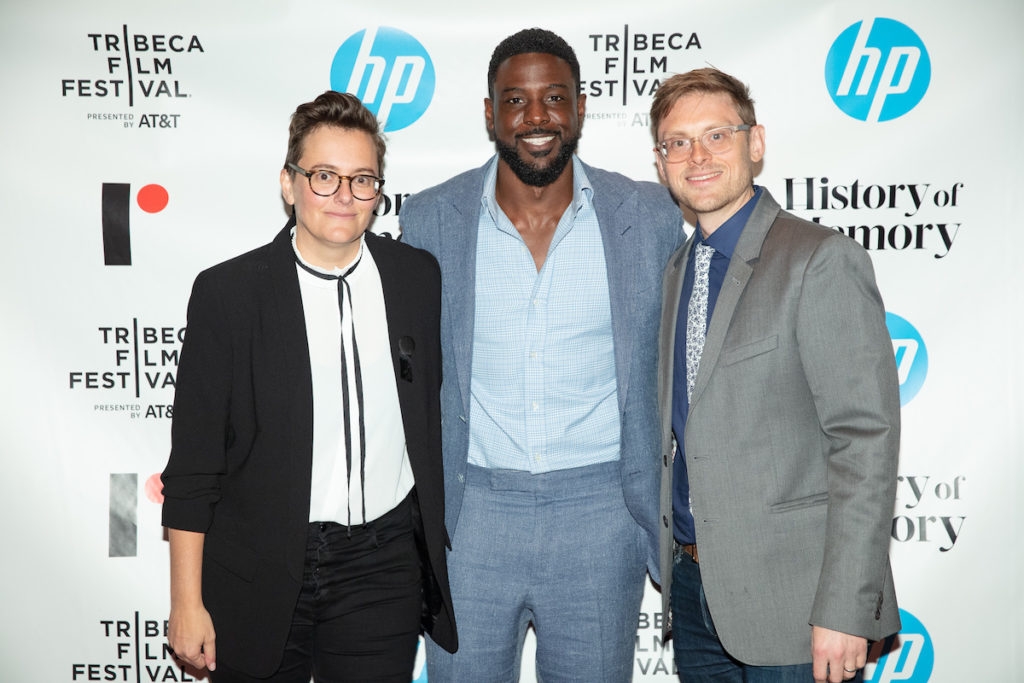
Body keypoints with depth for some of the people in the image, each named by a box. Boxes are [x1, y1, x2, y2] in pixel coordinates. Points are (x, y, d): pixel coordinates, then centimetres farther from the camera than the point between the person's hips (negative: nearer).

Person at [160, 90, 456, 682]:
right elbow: (193, 464, -4)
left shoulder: (421, 277, 1)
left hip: (383, 567, 2)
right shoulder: (228, 291, -7)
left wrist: (435, 547, 14)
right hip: (261, 574, -1)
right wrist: (187, 602, -5)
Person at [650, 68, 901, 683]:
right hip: (692, 585, 7)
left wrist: (843, 609, -20)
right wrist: (678, 558, 12)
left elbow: (866, 441, -17)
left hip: (788, 600, -7)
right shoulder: (677, 270, 11)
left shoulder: (822, 261, -13)